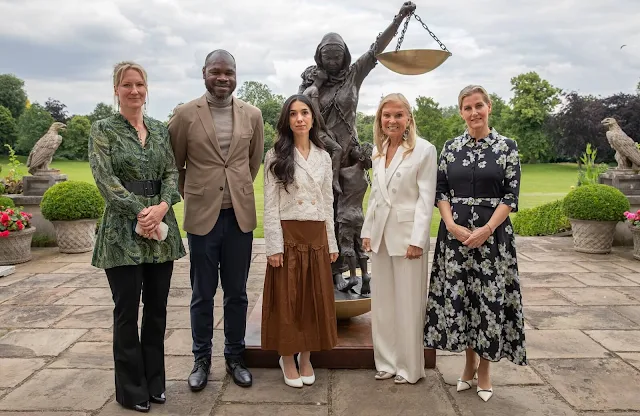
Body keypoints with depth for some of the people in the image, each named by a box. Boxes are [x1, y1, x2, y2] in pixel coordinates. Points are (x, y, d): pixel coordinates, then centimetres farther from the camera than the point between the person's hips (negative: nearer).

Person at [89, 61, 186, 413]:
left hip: (162, 228, 4)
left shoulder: (160, 130, 12)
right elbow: (105, 178, -10)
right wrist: (141, 212, -18)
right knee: (127, 310, 4)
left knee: (157, 308, 11)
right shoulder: (103, 129, 0)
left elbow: (172, 173, 4)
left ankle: (154, 382, 27)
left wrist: (162, 206, -14)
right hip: (123, 230, -4)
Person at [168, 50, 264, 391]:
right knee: (202, 295, 10)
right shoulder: (185, 114, -3)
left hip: (240, 215, 2)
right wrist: (191, 196, 12)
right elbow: (174, 164, 7)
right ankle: (201, 359, 27)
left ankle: (234, 357, 28)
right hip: (202, 216, -2)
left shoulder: (252, 115, 3)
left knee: (236, 293, 12)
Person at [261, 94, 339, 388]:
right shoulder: (276, 156, -2)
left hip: (317, 237, 4)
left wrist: (331, 243, 9)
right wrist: (273, 246, -12)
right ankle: (287, 358, 22)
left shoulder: (324, 157, 10)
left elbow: (328, 204, 12)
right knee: (287, 299, 4)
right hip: (288, 236, -4)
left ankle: (306, 357, 25)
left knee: (315, 298, 8)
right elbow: (270, 205, -6)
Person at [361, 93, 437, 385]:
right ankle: (387, 362, 26)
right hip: (381, 234, 6)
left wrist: (417, 240, -15)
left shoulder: (424, 150, -7)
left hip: (407, 234, -6)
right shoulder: (378, 151, 11)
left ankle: (410, 368, 18)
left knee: (408, 303, 3)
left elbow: (426, 198, -10)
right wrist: (367, 231, 10)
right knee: (382, 302, 12)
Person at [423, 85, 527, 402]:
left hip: (493, 232, -2)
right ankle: (469, 363, 24)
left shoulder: (507, 146, 0)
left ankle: (484, 370, 19)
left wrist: (487, 229, -14)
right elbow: (440, 190, 4)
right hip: (455, 231, 2)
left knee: (490, 297, 1)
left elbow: (511, 194, -4)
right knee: (459, 295, 6)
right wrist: (452, 225, -10)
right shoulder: (450, 148, 6)